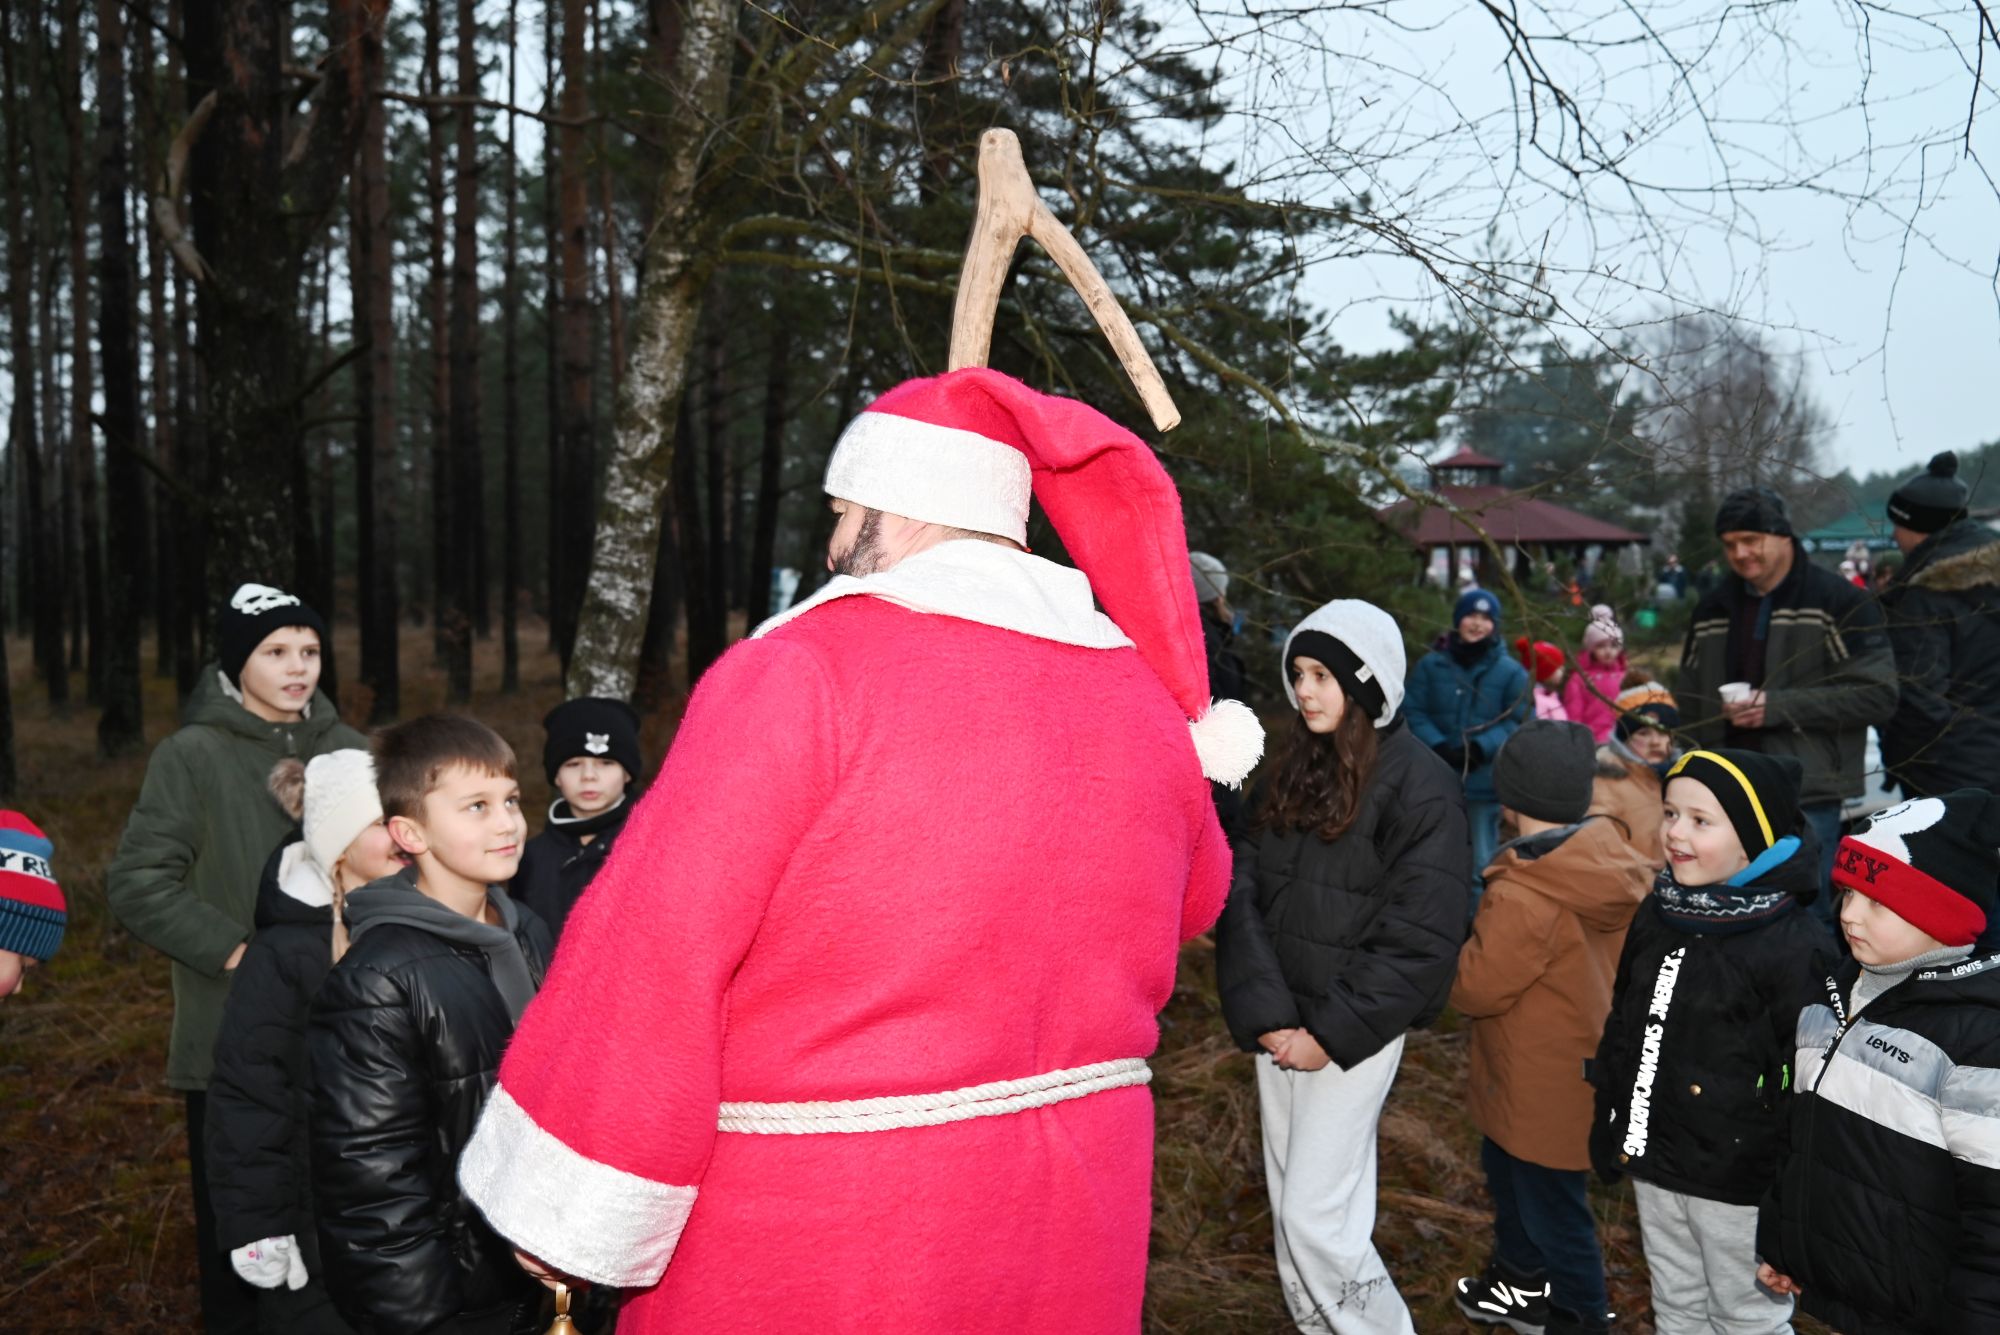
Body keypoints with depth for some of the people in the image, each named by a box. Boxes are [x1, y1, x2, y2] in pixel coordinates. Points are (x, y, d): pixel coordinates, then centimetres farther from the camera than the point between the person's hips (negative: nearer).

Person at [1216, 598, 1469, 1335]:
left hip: (1352, 1031, -6)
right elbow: (1245, 891, 0)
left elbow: (1420, 938, -13)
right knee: (1291, 1209, 13)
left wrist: (1333, 1032, -14)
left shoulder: (1421, 785, -10)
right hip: (1281, 1026, 6)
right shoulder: (1295, 767, 7)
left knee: (1317, 1217, -4)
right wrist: (1265, 1013, -11)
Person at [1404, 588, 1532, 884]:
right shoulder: (1430, 664, 3)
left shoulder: (1511, 671, 0)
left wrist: (1482, 747, -18)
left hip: (1484, 781, -1)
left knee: (1481, 861, 7)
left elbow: (1519, 722, -4)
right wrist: (1438, 746, -16)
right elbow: (1412, 711, 0)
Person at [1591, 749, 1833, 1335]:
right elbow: (1623, 1029, 11)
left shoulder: (1796, 946, -21)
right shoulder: (1657, 915, 0)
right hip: (1653, 1163, 6)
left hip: (1740, 1182, -6)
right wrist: (1607, 1128, 13)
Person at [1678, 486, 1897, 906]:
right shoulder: (1712, 609, 13)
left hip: (1808, 797, -5)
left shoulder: (1840, 602, -4)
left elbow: (1878, 695, -12)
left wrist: (1778, 706, -18)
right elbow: (1689, 702, 18)